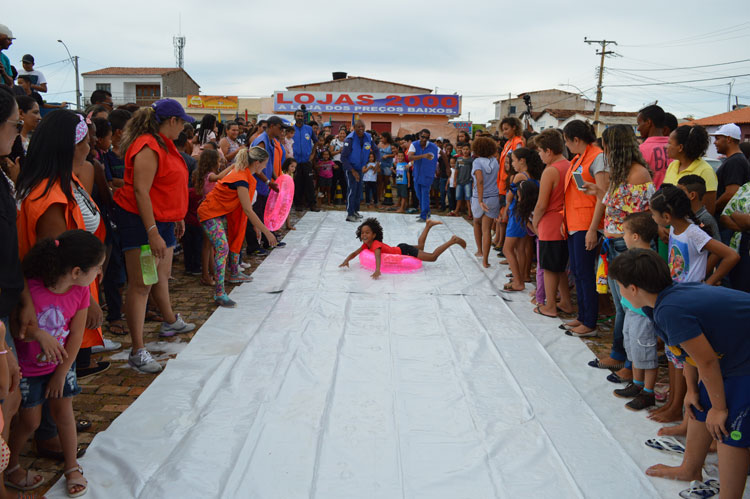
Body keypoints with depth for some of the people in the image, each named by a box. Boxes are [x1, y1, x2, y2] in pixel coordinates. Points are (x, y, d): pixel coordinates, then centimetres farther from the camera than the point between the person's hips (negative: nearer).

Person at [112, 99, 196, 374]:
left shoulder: (165, 143, 14)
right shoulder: (148, 147, -19)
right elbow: (140, 191, -24)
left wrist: (177, 216, 25)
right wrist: (152, 233, -28)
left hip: (163, 219, 10)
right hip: (140, 220, -10)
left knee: (162, 275, 24)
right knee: (141, 284, -10)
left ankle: (171, 322, 44)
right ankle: (138, 351, -9)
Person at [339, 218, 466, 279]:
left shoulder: (376, 244, -33)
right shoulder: (366, 245, -9)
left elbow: (377, 256, -53)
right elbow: (354, 253, -3)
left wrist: (377, 271, -71)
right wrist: (346, 261, -25)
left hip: (405, 251, -9)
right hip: (399, 248, 9)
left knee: (433, 256, -4)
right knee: (420, 247, 36)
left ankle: (453, 240, 7)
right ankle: (428, 225, 51)